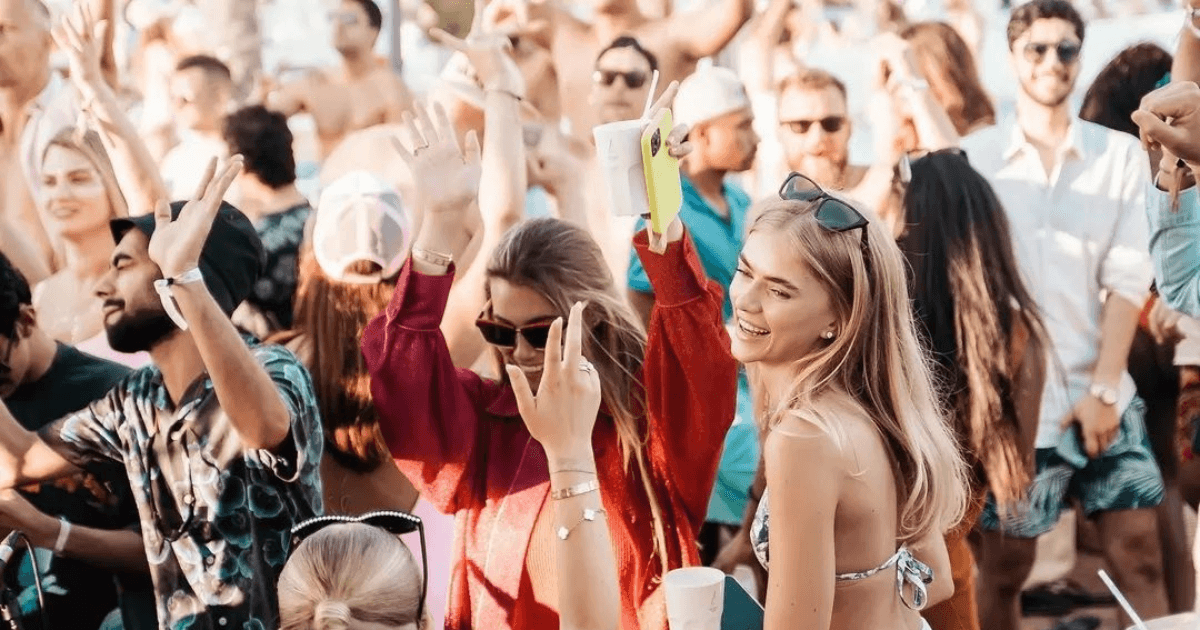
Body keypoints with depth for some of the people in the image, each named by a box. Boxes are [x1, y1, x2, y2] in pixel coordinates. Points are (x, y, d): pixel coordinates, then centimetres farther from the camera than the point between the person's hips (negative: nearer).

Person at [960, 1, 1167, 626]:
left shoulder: (1121, 156, 3)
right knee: (1006, 571, 7)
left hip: (1105, 399, 1)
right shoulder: (974, 157, 0)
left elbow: (1128, 279, -1)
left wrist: (1103, 389, -8)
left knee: (1142, 562, 1)